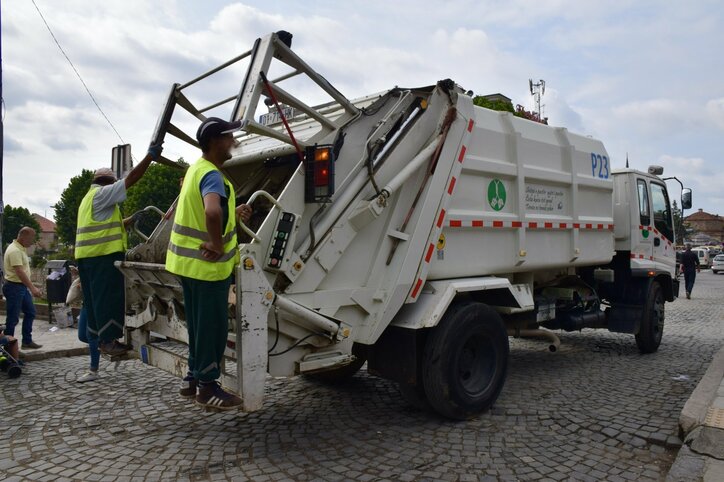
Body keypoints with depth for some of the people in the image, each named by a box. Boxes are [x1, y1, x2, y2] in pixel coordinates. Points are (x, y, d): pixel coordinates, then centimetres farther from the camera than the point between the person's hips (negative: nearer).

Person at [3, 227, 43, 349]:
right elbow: (19, 272, -26)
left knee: (30, 312, 13)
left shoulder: (21, 249, 11)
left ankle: (27, 341, 20)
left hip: (22, 286, 10)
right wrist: (32, 288, -29)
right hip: (14, 287, -10)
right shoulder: (14, 250, -19)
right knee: (13, 318, -2)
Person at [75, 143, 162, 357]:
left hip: (87, 255, 10)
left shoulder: (89, 198, 26)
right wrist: (150, 156, -11)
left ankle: (96, 337, 19)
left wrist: (131, 219, 27)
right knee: (108, 297, -8)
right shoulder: (102, 193, -5)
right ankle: (108, 340, -7)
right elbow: (131, 179, -13)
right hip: (103, 254, -10)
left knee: (94, 298, 13)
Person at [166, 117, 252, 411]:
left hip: (187, 261, 10)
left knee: (198, 324, 19)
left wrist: (233, 214, 10)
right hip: (207, 265, -10)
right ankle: (208, 388, 15)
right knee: (213, 327, 2)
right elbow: (211, 213, -41)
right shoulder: (212, 175, -20)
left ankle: (193, 378, 32)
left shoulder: (196, 169, 12)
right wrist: (217, 244, -26)